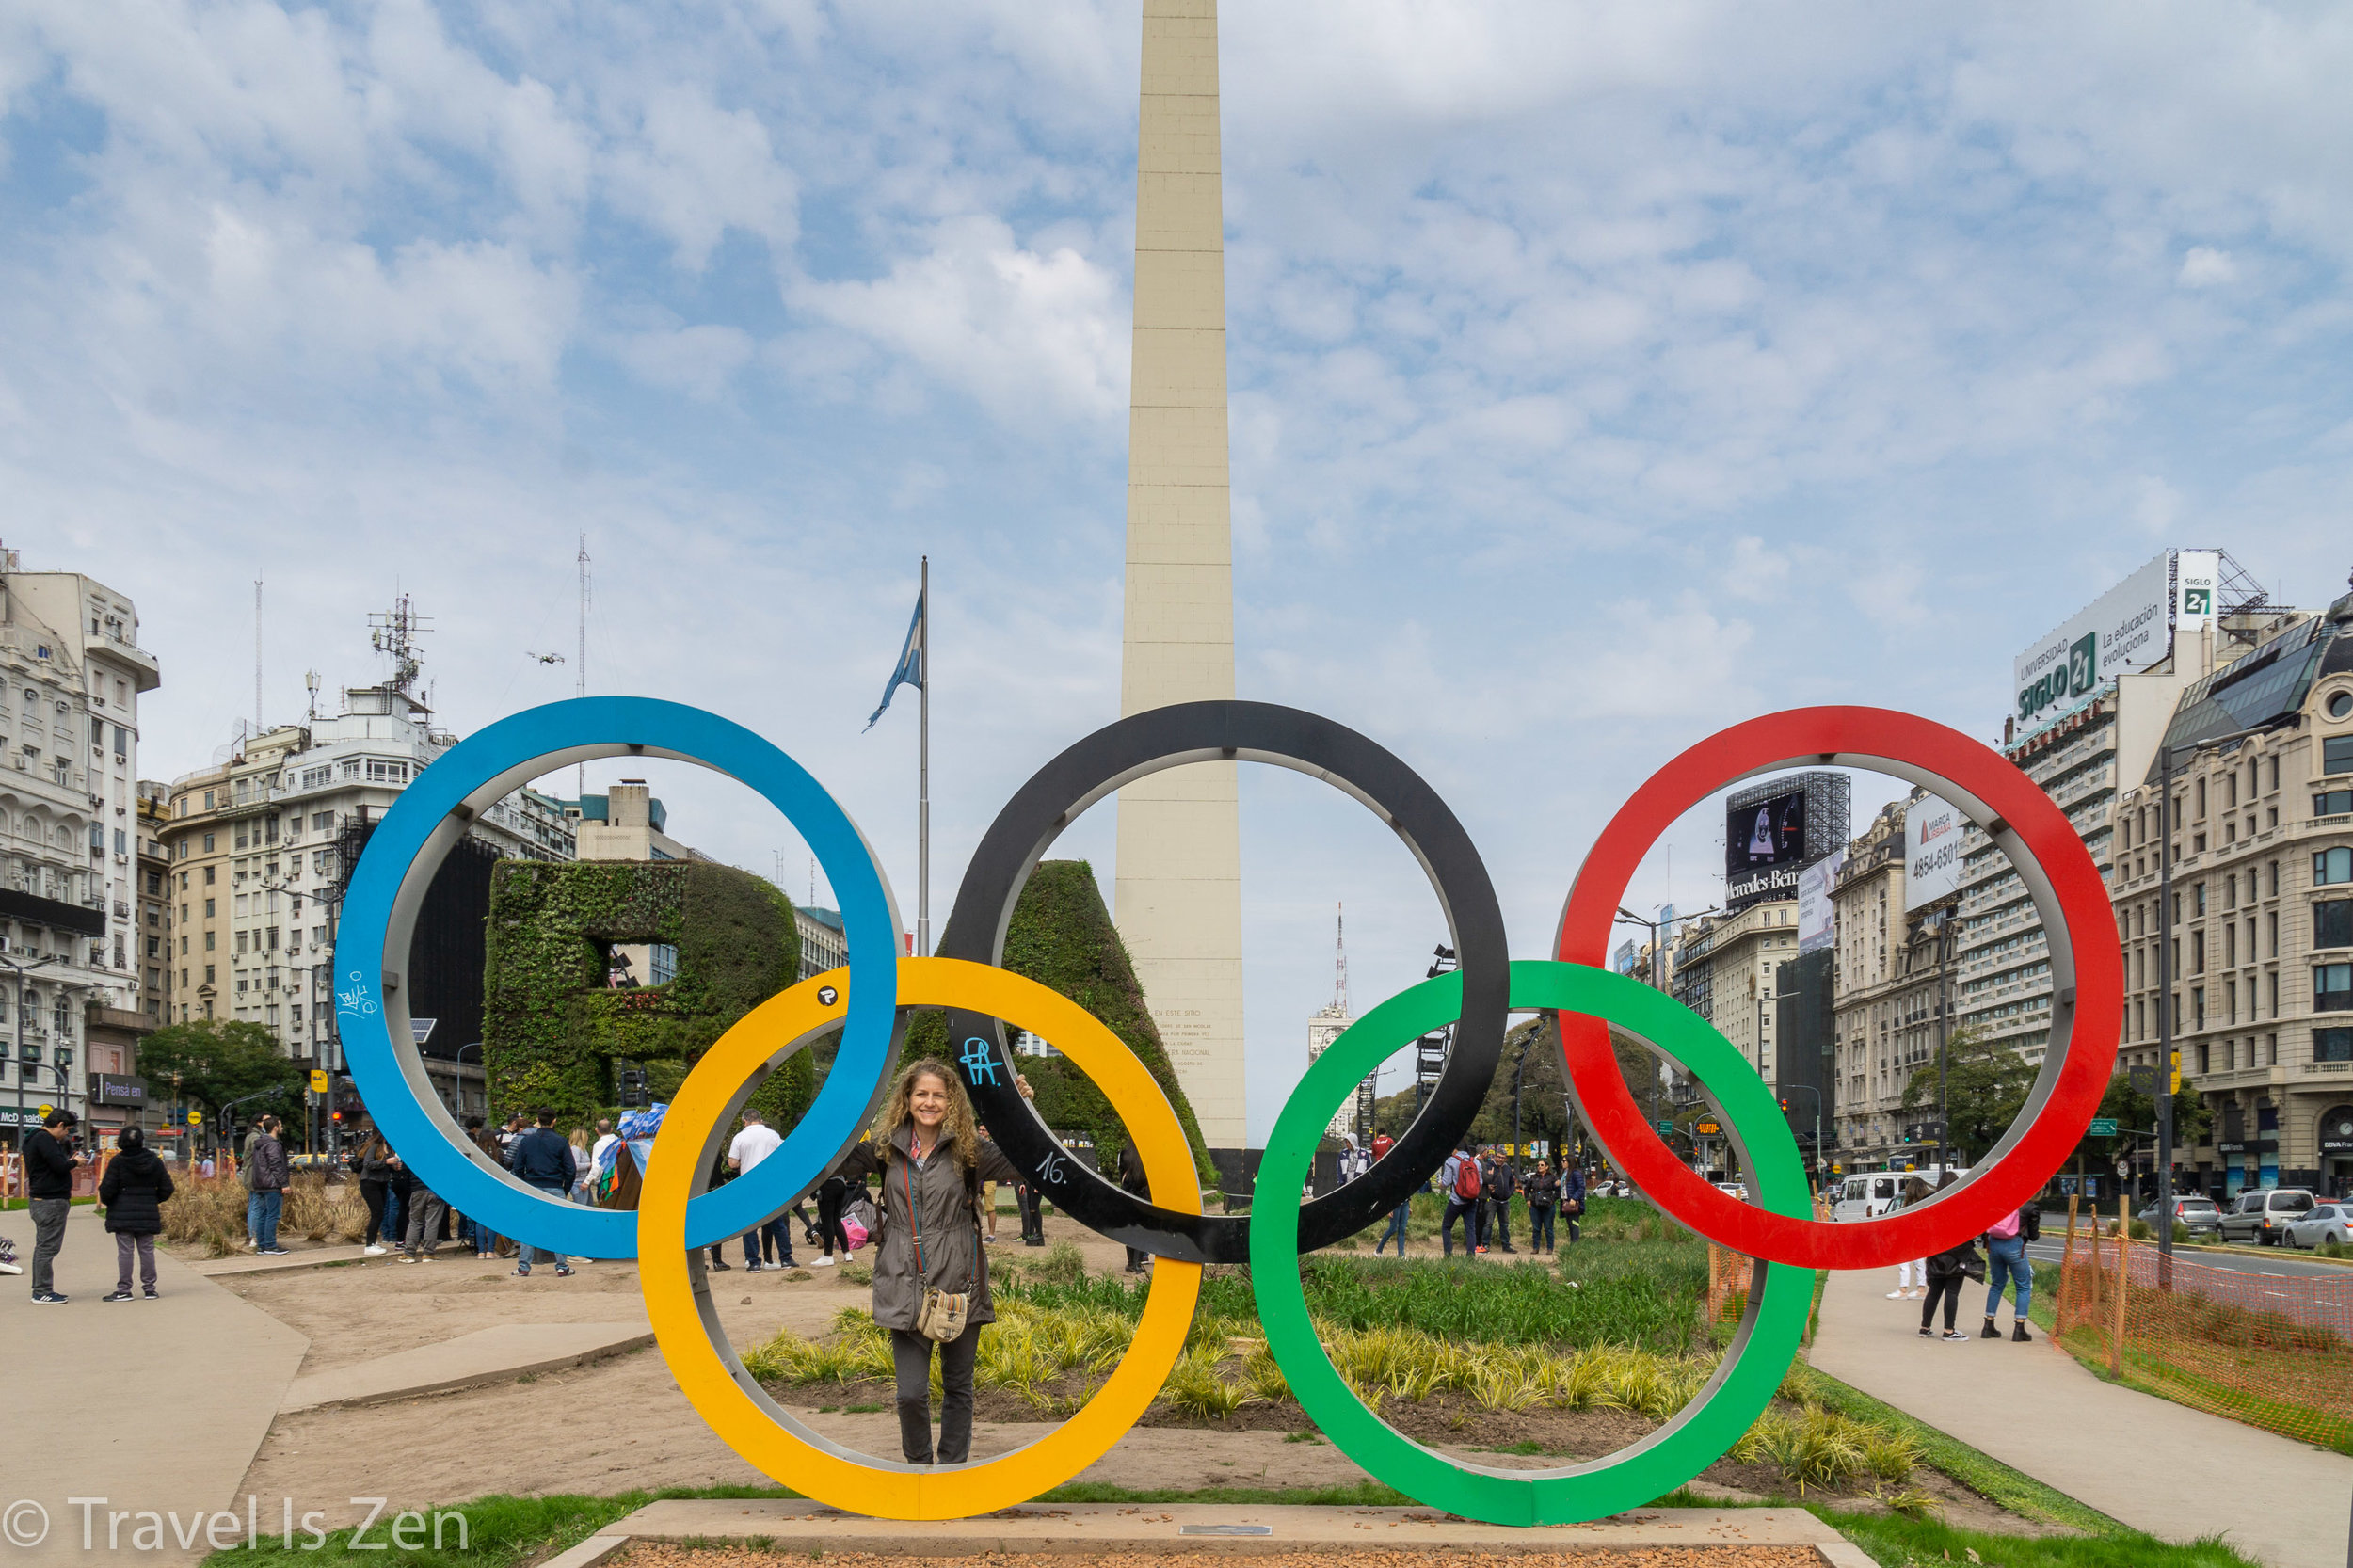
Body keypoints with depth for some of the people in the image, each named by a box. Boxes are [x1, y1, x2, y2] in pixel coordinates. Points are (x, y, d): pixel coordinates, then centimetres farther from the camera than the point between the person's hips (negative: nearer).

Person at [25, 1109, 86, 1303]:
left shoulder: (36, 1138, 18)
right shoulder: (44, 1139, -16)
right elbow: (59, 1165, -23)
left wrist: (69, 1163, 9)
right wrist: (75, 1162, -6)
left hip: (41, 1200, 11)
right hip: (51, 1201, -11)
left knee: (43, 1246, 15)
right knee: (48, 1246, -7)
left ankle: (40, 1289, 21)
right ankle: (42, 1292, -6)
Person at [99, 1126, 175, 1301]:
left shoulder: (117, 1161, -8)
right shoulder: (154, 1161, 3)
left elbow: (107, 1189, -10)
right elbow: (166, 1189, 7)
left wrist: (105, 1201, 11)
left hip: (123, 1215, -3)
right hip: (148, 1214, 3)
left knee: (125, 1251, -1)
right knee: (147, 1250, 9)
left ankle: (124, 1290, 1)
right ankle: (149, 1288, 12)